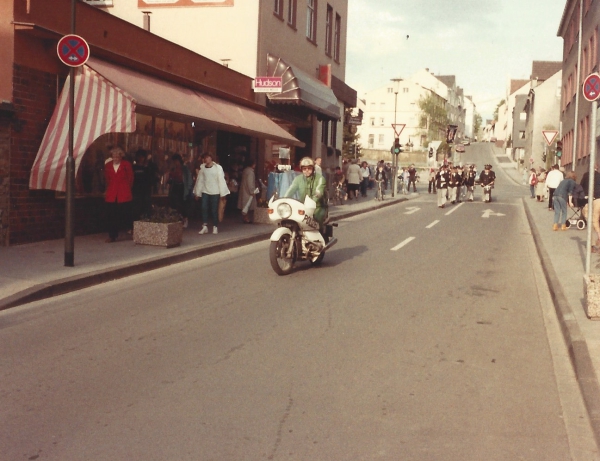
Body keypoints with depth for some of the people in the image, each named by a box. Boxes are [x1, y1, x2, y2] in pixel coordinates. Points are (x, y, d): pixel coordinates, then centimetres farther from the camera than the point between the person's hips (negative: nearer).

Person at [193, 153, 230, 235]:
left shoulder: (217, 167, -5)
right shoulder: (202, 167, 3)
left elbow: (221, 180, -6)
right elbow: (199, 180, 5)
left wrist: (222, 193, -9)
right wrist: (197, 193, 5)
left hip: (215, 192, -3)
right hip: (205, 191, 3)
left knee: (214, 210, 1)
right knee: (204, 208, -5)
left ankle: (215, 227, 10)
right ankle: (205, 226, 0)